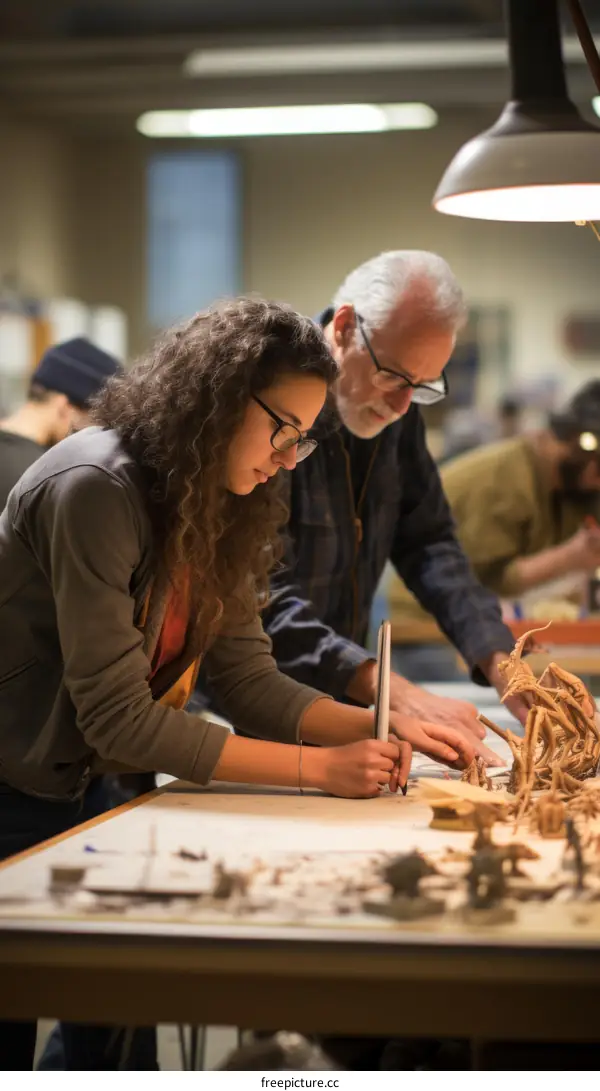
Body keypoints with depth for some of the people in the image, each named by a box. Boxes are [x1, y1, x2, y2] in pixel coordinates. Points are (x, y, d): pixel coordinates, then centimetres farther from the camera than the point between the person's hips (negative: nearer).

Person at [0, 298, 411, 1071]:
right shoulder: (96, 490, -26)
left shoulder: (216, 508, 2)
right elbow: (119, 718, -27)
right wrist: (315, 767, -25)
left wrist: (371, 730, -18)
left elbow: (250, 681, 0)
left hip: (77, 793, 8)